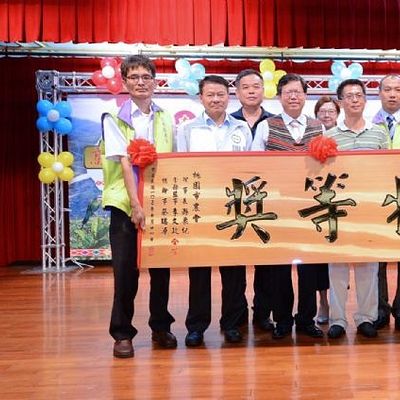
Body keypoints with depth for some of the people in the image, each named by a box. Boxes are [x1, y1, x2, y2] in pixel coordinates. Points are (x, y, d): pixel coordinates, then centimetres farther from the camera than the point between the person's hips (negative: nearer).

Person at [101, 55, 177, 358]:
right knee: (126, 269, -1)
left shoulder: (165, 119, 12)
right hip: (126, 203, -3)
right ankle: (122, 333, 14)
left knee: (161, 265, 9)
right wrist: (135, 203, -19)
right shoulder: (115, 118, 0)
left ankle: (161, 326, 25)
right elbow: (124, 162, -10)